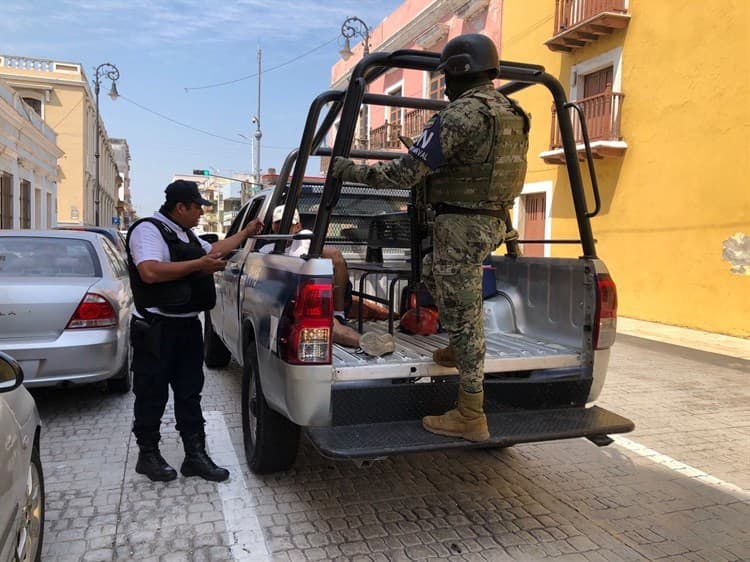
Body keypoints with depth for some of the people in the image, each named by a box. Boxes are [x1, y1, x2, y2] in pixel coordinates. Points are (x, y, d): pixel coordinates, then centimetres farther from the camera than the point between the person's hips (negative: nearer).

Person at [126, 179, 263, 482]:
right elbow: (149, 272, -27)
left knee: (190, 393, 11)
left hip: (187, 326, 9)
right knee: (152, 395, 5)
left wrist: (246, 233, 35)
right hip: (156, 329, -9)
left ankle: (195, 455, 18)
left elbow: (213, 250, 34)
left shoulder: (185, 235, 16)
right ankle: (148, 455, 21)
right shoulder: (148, 229, -12)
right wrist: (199, 265, -23)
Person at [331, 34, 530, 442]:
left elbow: (408, 170, -19)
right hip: (492, 221, 9)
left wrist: (350, 170, -10)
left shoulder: (460, 114, -16)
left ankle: (470, 416, 6)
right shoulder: (512, 114, 12)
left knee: (463, 312, -3)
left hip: (461, 224, -9)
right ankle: (460, 349, 34)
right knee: (433, 272, 30)